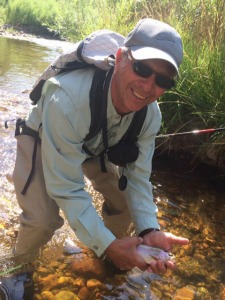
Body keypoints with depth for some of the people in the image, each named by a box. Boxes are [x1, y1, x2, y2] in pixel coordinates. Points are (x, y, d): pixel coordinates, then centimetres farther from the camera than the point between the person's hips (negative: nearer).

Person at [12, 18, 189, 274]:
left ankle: (113, 256, 30)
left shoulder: (150, 114, -25)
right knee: (43, 219, -20)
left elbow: (137, 175, -17)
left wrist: (149, 231, -33)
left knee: (125, 198, -2)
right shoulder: (67, 100, -45)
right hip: (41, 140, -5)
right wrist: (106, 244, -40)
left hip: (95, 145, 5)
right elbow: (66, 189, -38)